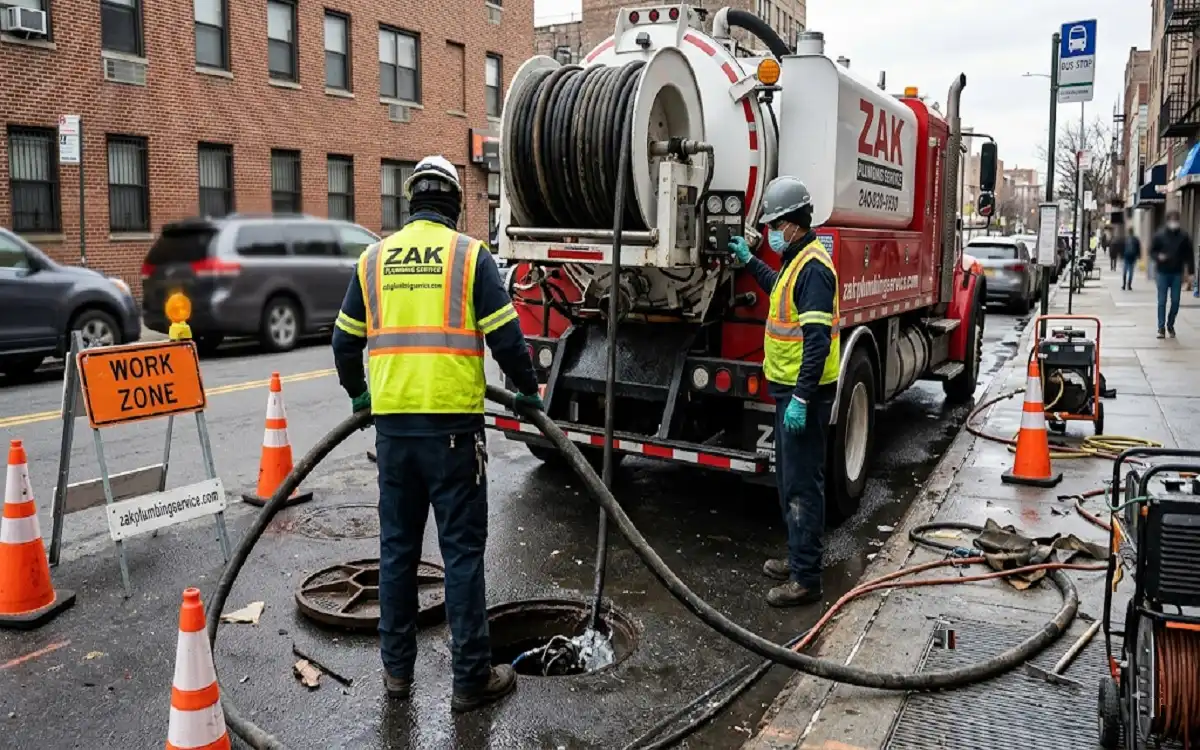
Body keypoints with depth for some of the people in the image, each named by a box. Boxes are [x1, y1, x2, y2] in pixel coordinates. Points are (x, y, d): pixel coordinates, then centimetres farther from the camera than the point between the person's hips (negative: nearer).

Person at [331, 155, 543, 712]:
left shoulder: (374, 258, 10)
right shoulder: (470, 255, -2)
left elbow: (345, 341, 15)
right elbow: (505, 337, -5)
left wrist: (358, 395, 32)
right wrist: (529, 391, 12)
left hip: (392, 422, 4)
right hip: (452, 422, -4)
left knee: (397, 546, 14)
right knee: (462, 549, 3)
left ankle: (397, 670, 25)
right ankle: (471, 679, 12)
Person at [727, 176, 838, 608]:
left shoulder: (813, 267, -19)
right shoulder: (797, 260, 13)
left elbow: (817, 341, -25)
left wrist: (801, 398, -27)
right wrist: (749, 261, 37)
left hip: (804, 394, -11)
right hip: (789, 387, 11)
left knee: (802, 485, -5)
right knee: (789, 479, 18)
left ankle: (806, 580, 3)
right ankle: (799, 558, 31)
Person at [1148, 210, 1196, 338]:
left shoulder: (1184, 236, 0)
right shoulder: (1160, 235, -2)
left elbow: (1189, 255, 4)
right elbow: (1152, 251, 5)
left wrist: (1190, 272, 0)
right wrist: (1158, 256, -17)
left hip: (1177, 273, 1)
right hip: (1162, 273, -1)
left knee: (1175, 301, 4)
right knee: (1162, 302, 1)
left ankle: (1170, 325, 19)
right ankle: (1161, 328, 4)